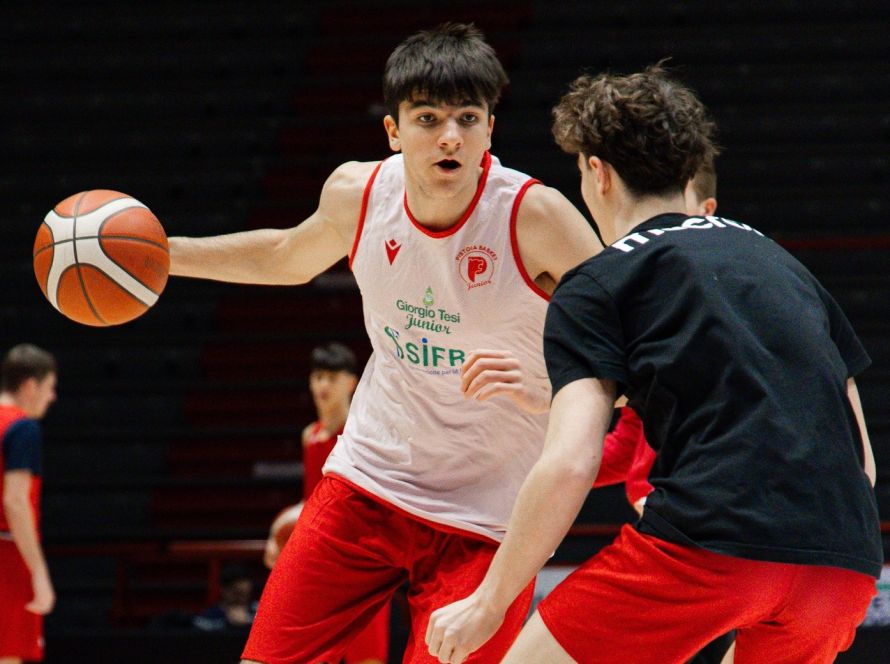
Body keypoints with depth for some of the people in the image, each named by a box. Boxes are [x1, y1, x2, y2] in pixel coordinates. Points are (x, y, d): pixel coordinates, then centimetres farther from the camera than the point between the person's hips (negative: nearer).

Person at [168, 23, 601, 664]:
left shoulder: (534, 215, -20)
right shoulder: (357, 191, -5)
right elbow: (289, 258, 19)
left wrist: (540, 390, -32)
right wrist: (164, 254, 15)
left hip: (485, 513, -4)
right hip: (368, 480, 4)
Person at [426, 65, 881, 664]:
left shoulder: (595, 286, 9)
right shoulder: (783, 263, 26)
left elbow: (570, 463, -3)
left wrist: (489, 602, 5)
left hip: (708, 543, -6)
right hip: (848, 563, 6)